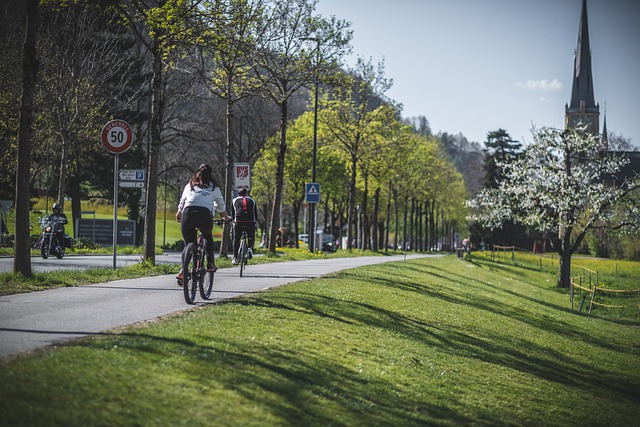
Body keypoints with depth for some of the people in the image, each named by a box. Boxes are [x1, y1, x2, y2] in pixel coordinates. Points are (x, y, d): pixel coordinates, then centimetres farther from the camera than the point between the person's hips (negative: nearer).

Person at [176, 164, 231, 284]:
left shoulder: (189, 185, 27)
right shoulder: (214, 187, 24)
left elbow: (181, 203, 35)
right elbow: (221, 206, 33)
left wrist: (178, 215, 55)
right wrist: (226, 217, 52)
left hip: (188, 214, 1)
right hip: (205, 215, -1)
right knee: (207, 236, 30)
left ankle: (183, 270, -5)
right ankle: (210, 264, 17)